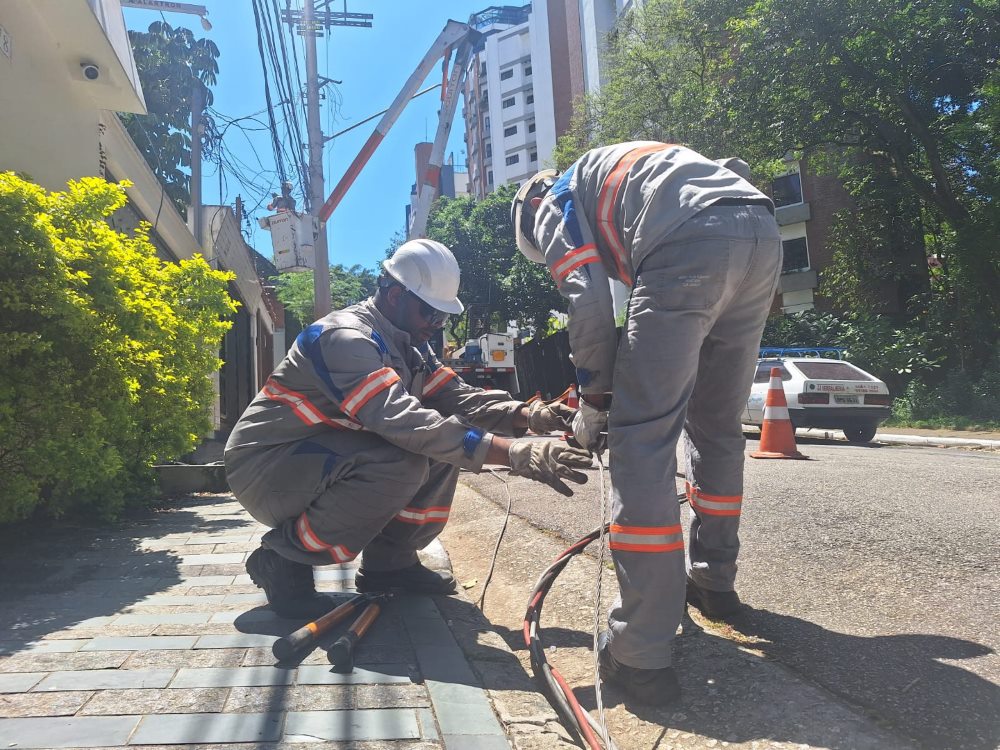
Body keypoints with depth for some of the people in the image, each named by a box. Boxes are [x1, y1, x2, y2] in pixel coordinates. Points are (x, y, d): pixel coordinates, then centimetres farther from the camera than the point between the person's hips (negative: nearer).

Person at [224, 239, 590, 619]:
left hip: (324, 455, 9)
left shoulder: (409, 346, 4)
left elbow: (457, 397, -3)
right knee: (400, 465, -32)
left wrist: (529, 415, -21)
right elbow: (402, 420, -40)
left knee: (445, 441, -4)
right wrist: (515, 454, -45)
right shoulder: (345, 337, -26)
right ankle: (283, 559, -13)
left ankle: (388, 560, 5)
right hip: (264, 466, -9)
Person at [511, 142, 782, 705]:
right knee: (717, 423, 20)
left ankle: (641, 653, -5)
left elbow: (590, 300, 2)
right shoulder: (626, 173, 42)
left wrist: (592, 401, 13)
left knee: (642, 437, -6)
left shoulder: (555, 202, 20)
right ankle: (714, 581, 35)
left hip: (693, 245, -8)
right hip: (763, 233, 8)